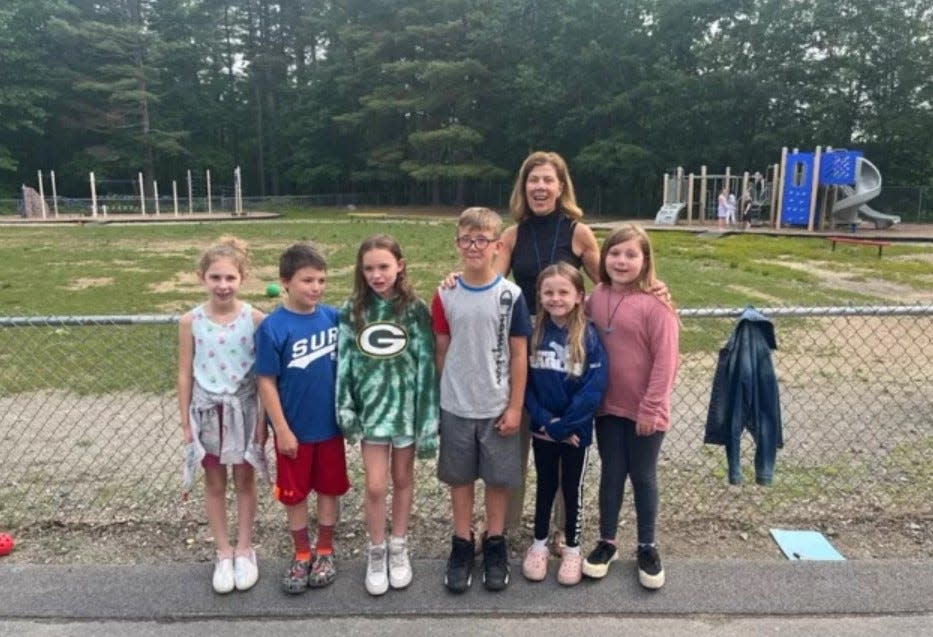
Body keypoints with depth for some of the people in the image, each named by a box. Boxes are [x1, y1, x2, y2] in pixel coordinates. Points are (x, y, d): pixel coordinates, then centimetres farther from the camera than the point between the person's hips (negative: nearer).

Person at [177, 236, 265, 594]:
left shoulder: (254, 318, -11)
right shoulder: (190, 322, -7)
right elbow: (185, 374, -1)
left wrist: (263, 419, -6)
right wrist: (185, 422, 0)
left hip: (243, 410, -1)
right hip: (207, 411, 1)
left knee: (244, 480, 13)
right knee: (214, 483, 14)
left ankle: (244, 551, 30)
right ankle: (223, 554, 30)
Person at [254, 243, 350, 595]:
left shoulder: (333, 316, -7)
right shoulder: (273, 326, -16)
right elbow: (266, 382, -13)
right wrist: (282, 429, -12)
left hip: (330, 424, 3)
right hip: (294, 428, -2)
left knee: (329, 487, 15)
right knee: (294, 493, 14)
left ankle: (324, 551, 34)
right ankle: (301, 555, 33)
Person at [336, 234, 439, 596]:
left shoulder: (415, 310, -7)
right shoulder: (353, 311, -2)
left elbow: (427, 363, -7)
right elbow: (344, 361, 1)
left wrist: (428, 416, -10)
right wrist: (345, 408, -5)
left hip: (406, 405, 0)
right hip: (371, 407, 1)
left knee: (403, 478, 14)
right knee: (375, 486, 2)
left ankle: (398, 547, 32)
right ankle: (376, 553, 23)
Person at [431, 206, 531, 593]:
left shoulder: (511, 296, -8)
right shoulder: (445, 296, -3)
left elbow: (518, 354, -5)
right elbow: (441, 351, 3)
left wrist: (515, 407, -7)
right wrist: (438, 401, 4)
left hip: (497, 408, -1)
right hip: (455, 407, 1)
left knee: (498, 478, 12)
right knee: (460, 478, 13)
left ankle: (495, 543, 31)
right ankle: (462, 545, 30)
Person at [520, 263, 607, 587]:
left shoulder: (589, 335, -13)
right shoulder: (534, 333, -4)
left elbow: (594, 388, -17)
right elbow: (524, 381, -5)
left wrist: (563, 425, -18)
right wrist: (543, 420, -15)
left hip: (576, 430, -2)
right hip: (542, 428, 2)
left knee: (572, 488, 13)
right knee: (545, 486, 18)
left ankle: (572, 549, 31)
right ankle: (539, 544, 35)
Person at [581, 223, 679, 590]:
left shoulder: (655, 303, -15)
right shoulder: (596, 297, 0)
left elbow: (665, 361, -15)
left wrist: (650, 408, -14)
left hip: (645, 411, -4)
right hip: (607, 407, 4)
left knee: (643, 477, 12)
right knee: (611, 475, 16)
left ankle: (647, 548, 30)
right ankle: (607, 543, 31)